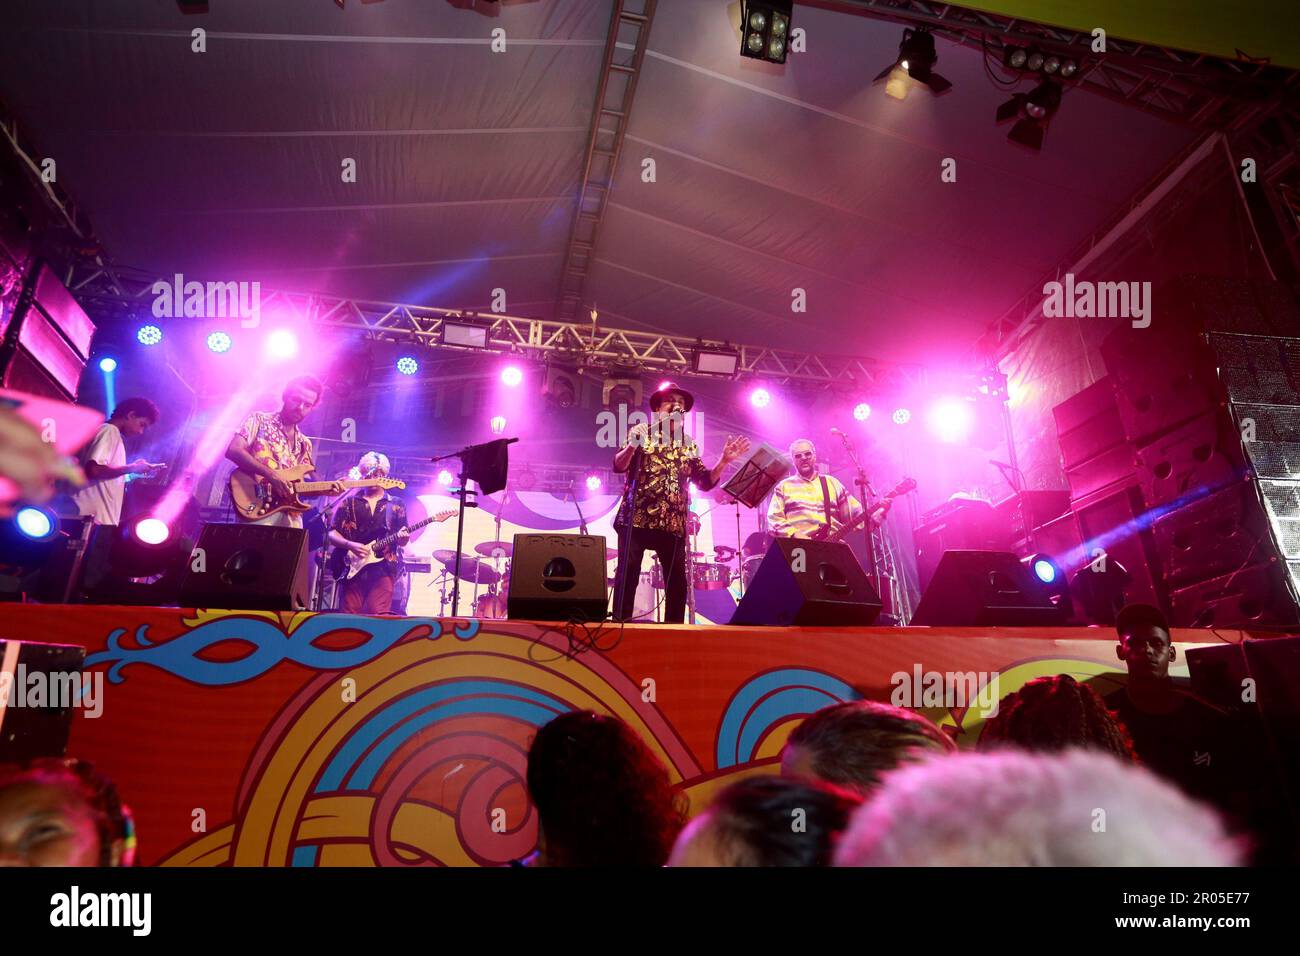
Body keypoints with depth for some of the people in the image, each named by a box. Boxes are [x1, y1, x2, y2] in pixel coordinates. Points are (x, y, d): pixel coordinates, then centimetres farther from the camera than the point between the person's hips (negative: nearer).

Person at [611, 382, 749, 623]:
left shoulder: (689, 445, 17)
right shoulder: (640, 432, 7)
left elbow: (705, 481, 13)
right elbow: (618, 466, -3)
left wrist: (725, 460, -2)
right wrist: (633, 445, -23)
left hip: (673, 523, 3)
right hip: (636, 517, -3)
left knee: (677, 581, 1)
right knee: (627, 575, -7)